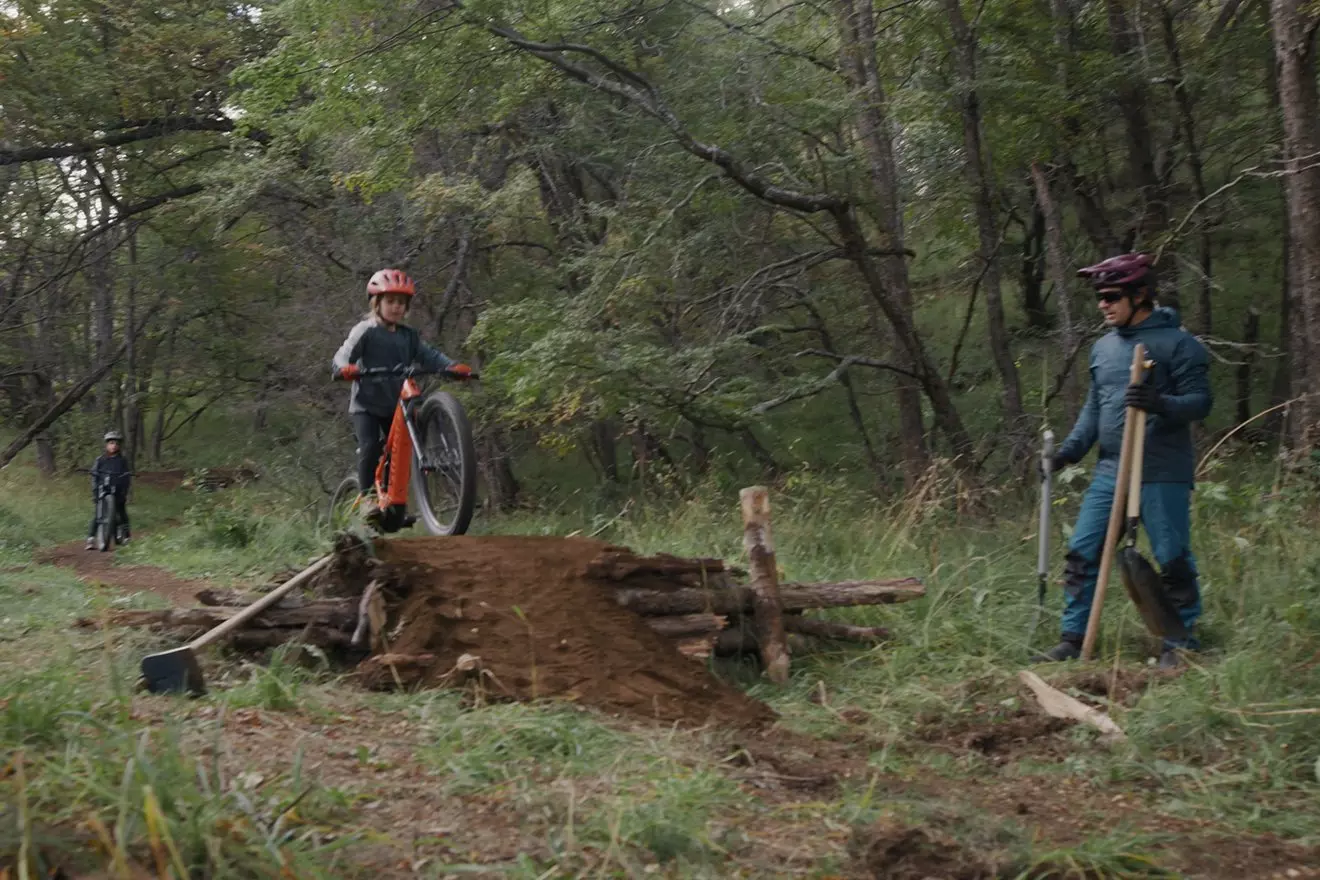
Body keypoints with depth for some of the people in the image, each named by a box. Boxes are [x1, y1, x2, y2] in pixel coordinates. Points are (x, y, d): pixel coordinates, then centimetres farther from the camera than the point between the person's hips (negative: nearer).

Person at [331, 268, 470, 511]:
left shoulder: (409, 336, 9)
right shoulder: (366, 330, -6)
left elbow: (428, 355, -2)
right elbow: (343, 354, -16)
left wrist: (453, 366, -22)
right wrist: (345, 368, -41)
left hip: (396, 404, 5)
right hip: (367, 403, -5)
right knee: (370, 446, -22)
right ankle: (368, 497, -14)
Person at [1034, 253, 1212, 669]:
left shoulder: (1177, 343, -5)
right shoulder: (1103, 347, 15)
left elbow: (1200, 401, -9)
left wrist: (1160, 404, -27)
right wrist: (1071, 448, 8)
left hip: (1162, 475, -6)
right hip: (1109, 472, 6)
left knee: (1173, 559, 0)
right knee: (1081, 553, 2)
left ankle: (1180, 642, 14)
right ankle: (1073, 639, 10)